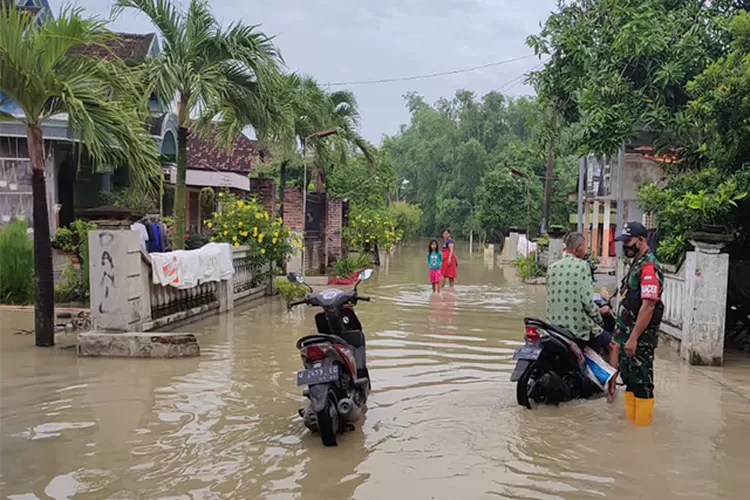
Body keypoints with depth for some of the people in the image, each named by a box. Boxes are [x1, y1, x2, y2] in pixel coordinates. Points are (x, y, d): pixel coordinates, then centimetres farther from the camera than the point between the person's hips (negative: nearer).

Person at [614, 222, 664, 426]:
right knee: (630, 382, 16)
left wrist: (633, 338, -25)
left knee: (642, 385, -3)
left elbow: (648, 306, -24)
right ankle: (630, 423, 26)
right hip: (628, 335, 10)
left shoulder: (649, 267, -17)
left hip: (640, 338, -10)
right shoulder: (636, 264, 16)